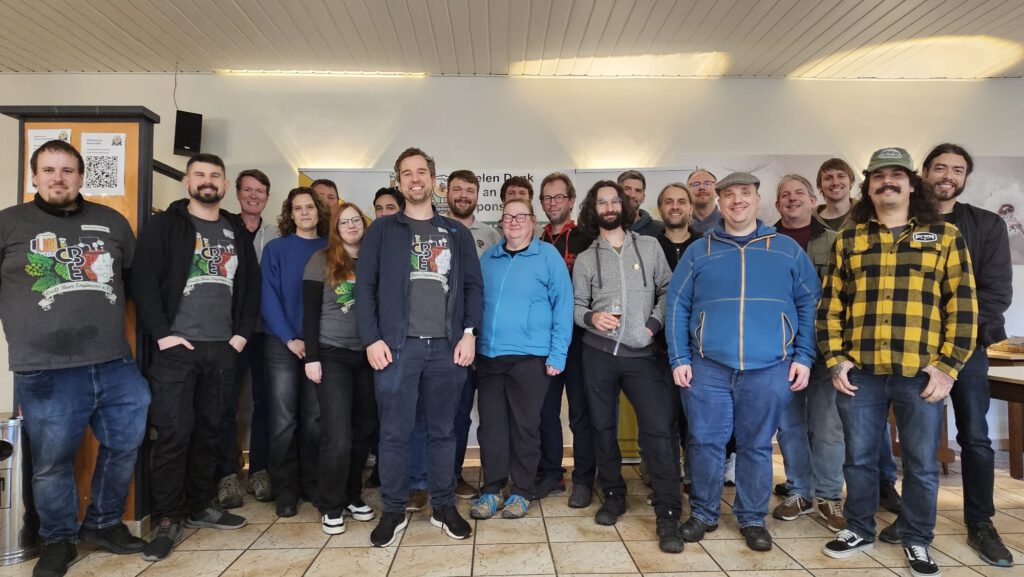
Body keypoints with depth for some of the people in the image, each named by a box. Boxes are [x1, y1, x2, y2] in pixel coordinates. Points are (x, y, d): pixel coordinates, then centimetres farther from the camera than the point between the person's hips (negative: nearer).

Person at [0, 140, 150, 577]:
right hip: (47, 373, -3)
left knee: (125, 444, 12)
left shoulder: (112, 222, 11)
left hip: (116, 365, 3)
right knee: (52, 462, 8)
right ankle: (58, 540, 29)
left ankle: (104, 524, 33)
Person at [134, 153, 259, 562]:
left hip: (223, 349, 4)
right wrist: (162, 333, -13)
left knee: (209, 431, 11)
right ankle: (168, 519, 9)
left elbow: (252, 284, 14)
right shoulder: (164, 225, 2)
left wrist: (243, 333, 4)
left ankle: (201, 505, 24)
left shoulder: (237, 232, 14)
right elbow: (143, 281, -6)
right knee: (173, 433, -3)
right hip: (177, 347, -4)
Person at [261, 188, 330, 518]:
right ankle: (285, 490, 12)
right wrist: (290, 338, -12)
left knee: (314, 418, 7)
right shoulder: (275, 249, 2)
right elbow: (268, 298, -4)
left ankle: (311, 483, 20)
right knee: (284, 419, 1)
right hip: (283, 345, -1)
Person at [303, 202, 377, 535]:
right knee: (338, 435, -7)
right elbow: (310, 312, -4)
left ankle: (352, 496, 23)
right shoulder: (322, 261, -1)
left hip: (366, 356, 4)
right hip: (332, 356, -3)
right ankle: (330, 506, 9)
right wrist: (311, 357, -10)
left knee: (363, 430, 7)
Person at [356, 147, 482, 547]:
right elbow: (365, 286, 3)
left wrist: (469, 333, -3)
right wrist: (372, 339, -7)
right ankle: (393, 511, 18)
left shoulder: (457, 232, 13)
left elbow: (473, 286, 9)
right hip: (397, 346, -1)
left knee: (443, 430, 9)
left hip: (447, 347, 2)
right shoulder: (382, 230, 8)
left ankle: (444, 507, 23)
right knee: (395, 432, 3)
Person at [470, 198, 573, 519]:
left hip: (530, 358, -4)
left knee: (525, 427, 6)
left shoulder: (548, 257, -1)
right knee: (490, 424, 8)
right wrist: (472, 346, 10)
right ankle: (492, 490, 21)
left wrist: (557, 354, -11)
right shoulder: (487, 258, 12)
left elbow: (563, 305, -5)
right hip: (488, 357, 4)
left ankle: (521, 492, 20)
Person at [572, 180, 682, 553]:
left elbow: (668, 291, 9)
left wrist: (654, 324, -5)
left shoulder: (649, 247, 8)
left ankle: (668, 515, -2)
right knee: (602, 426, 10)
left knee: (659, 428, -10)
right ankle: (613, 496, 27)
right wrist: (591, 318, -13)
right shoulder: (585, 259, 9)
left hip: (641, 353, -1)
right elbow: (576, 305, 8)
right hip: (598, 352, 2)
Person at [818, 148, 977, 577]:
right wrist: (835, 358, -1)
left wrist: (947, 366, -6)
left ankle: (916, 540, 30)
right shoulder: (848, 239, 9)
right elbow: (830, 304, 8)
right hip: (859, 373, 1)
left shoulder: (945, 236, 5)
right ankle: (859, 529, 30)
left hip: (922, 374, -1)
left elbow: (963, 305, 1)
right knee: (859, 458, 12)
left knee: (921, 464, 11)